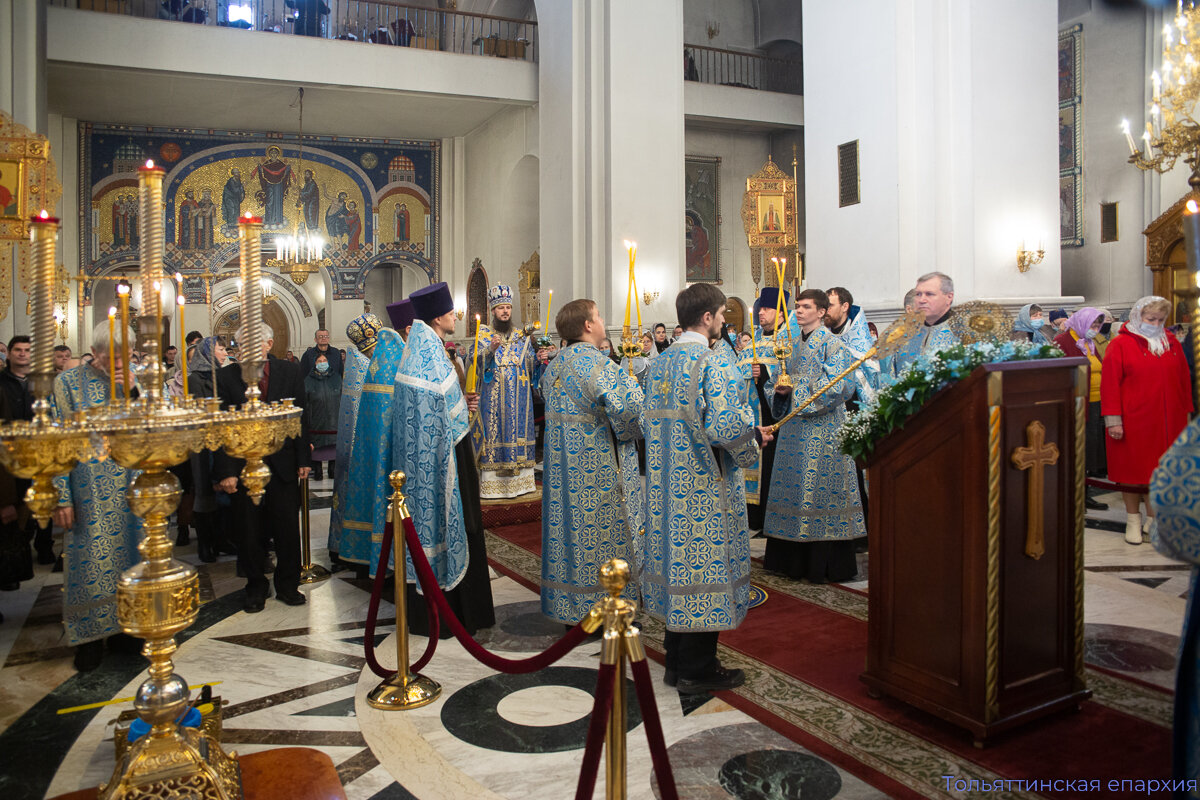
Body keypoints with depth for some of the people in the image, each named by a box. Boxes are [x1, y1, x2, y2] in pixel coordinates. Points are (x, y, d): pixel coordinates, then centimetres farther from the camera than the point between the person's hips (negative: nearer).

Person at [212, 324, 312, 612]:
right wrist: (225, 471, -9)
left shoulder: (290, 372, 2)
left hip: (282, 463, 1)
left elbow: (301, 418, 4)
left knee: (288, 528, 5)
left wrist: (303, 459, 0)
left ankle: (288, 585, 22)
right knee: (251, 531, 7)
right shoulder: (226, 377, -1)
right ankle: (256, 589, 24)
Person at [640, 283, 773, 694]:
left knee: (676, 553, 14)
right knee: (703, 562, 2)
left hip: (666, 483, 8)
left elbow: (647, 422, 13)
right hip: (705, 485, -7)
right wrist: (755, 437, -4)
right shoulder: (715, 362, -14)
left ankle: (677, 660, 25)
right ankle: (698, 670, 12)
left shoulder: (659, 362, 9)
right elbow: (727, 426, -22)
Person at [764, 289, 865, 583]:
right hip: (794, 425, 8)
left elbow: (839, 385, -15)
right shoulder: (794, 345, 16)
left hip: (822, 427, -7)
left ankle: (825, 564, 3)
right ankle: (794, 559, 18)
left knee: (818, 487, -6)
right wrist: (780, 387, 0)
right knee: (794, 485, 9)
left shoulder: (832, 344, -6)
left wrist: (797, 388, -15)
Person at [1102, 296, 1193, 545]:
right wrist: (1113, 419, -12)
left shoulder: (1171, 343, 11)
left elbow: (1184, 379, 15)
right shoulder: (1120, 344, -4)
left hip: (1168, 421, 4)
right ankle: (1133, 521, 16)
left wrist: (1187, 413, 12)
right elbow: (1109, 383, -8)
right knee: (1133, 469, 4)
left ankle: (1154, 518, 19)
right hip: (1133, 422, -4)